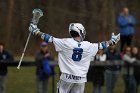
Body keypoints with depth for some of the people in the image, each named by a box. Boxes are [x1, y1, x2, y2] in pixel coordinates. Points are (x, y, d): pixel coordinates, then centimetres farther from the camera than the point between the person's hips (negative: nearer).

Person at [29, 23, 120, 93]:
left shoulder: (66, 43, -7)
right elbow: (101, 46, 18)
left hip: (67, 76, -2)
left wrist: (36, 31, 10)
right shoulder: (88, 46, 0)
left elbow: (50, 39, -1)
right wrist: (112, 41, 37)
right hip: (81, 78, 2)